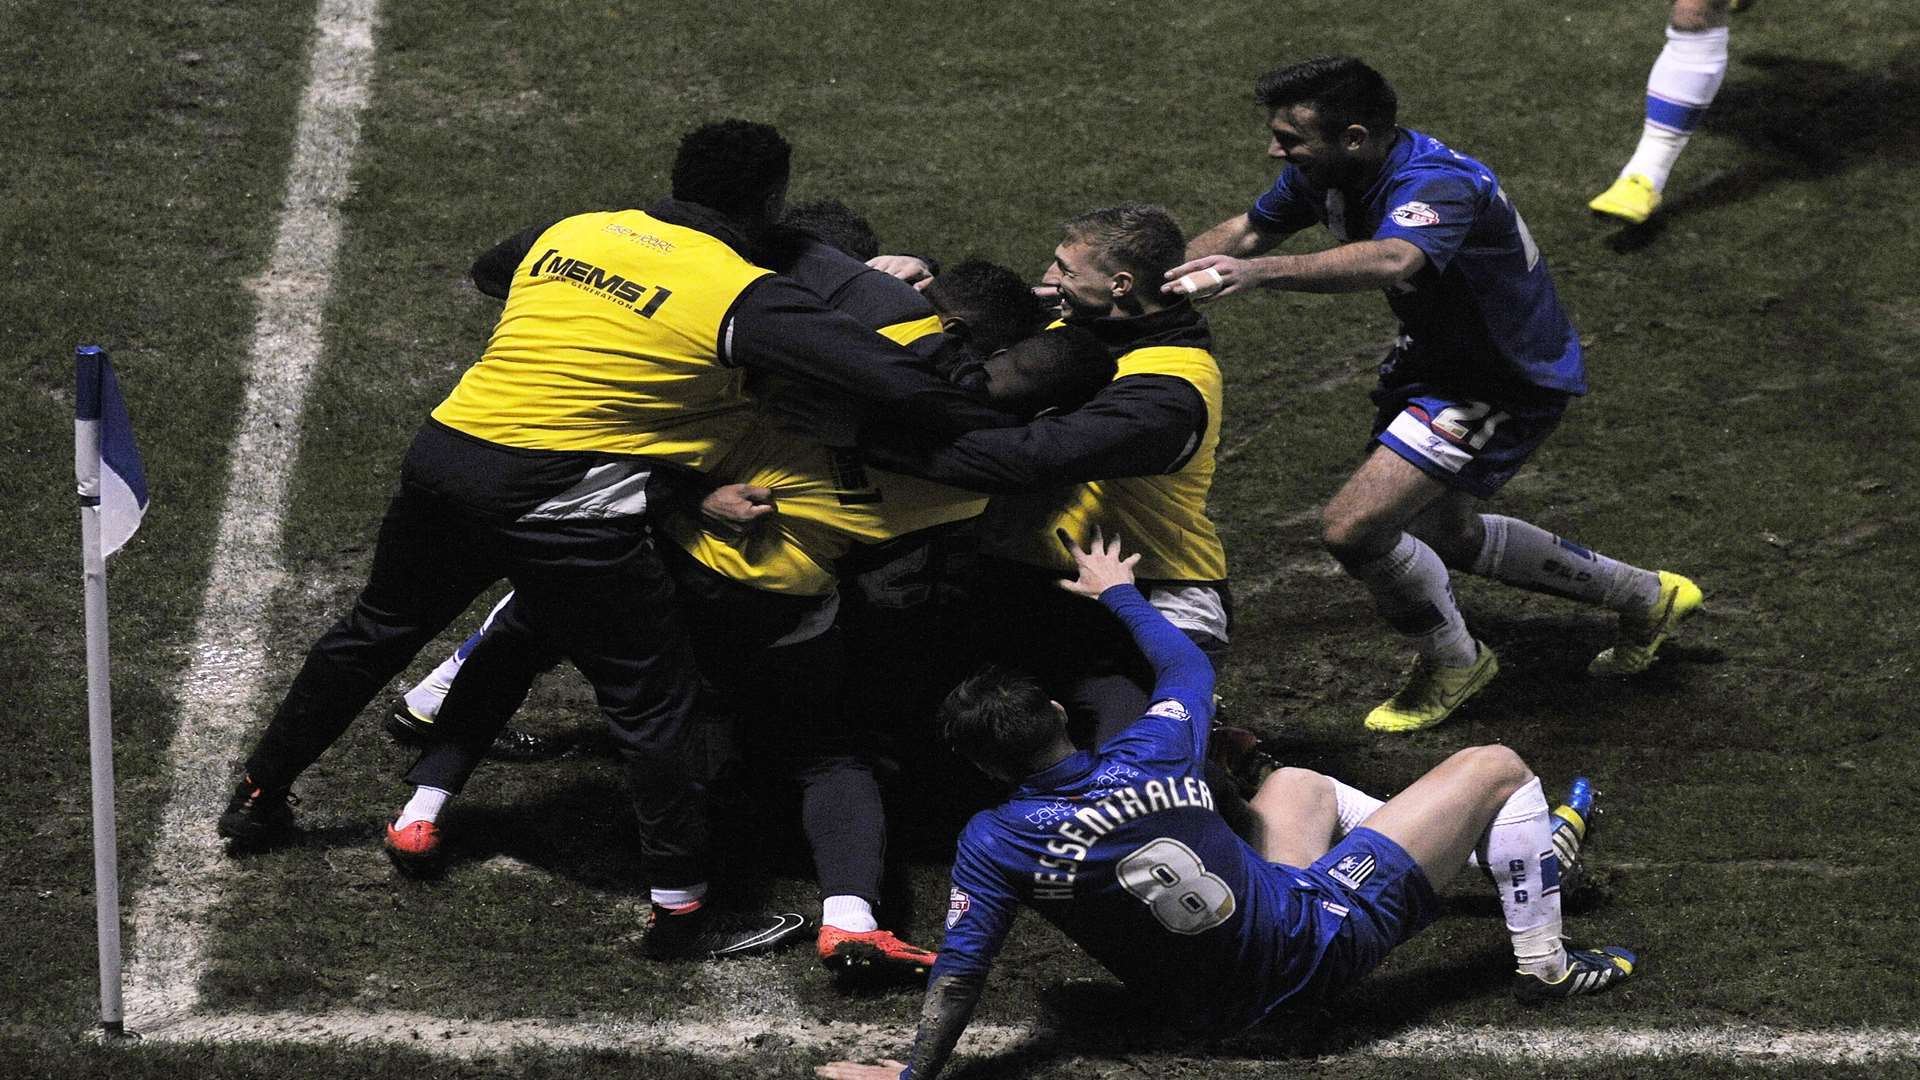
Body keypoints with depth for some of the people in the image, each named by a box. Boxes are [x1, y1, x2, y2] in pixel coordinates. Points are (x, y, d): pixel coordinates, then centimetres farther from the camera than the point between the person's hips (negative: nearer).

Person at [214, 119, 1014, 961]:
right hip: (563, 509, -6)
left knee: (375, 633, 27)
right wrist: (991, 429, -3)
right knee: (654, 701, 6)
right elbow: (884, 376, -12)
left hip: (444, 457, 7)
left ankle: (258, 797, 40)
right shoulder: (737, 294, -6)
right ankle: (680, 909, 9)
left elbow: (487, 273, 35)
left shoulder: (570, 233, 12)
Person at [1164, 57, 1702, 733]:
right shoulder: (1323, 173, -9)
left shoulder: (1436, 185, -36)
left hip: (1511, 385, -10)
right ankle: (1648, 598, 42)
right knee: (1444, 535, 26)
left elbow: (1391, 260, -58)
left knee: (1352, 528, -19)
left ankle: (1453, 663, 10)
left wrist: (1259, 273, -71)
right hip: (1436, 360, 10)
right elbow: (1250, 231, 9)